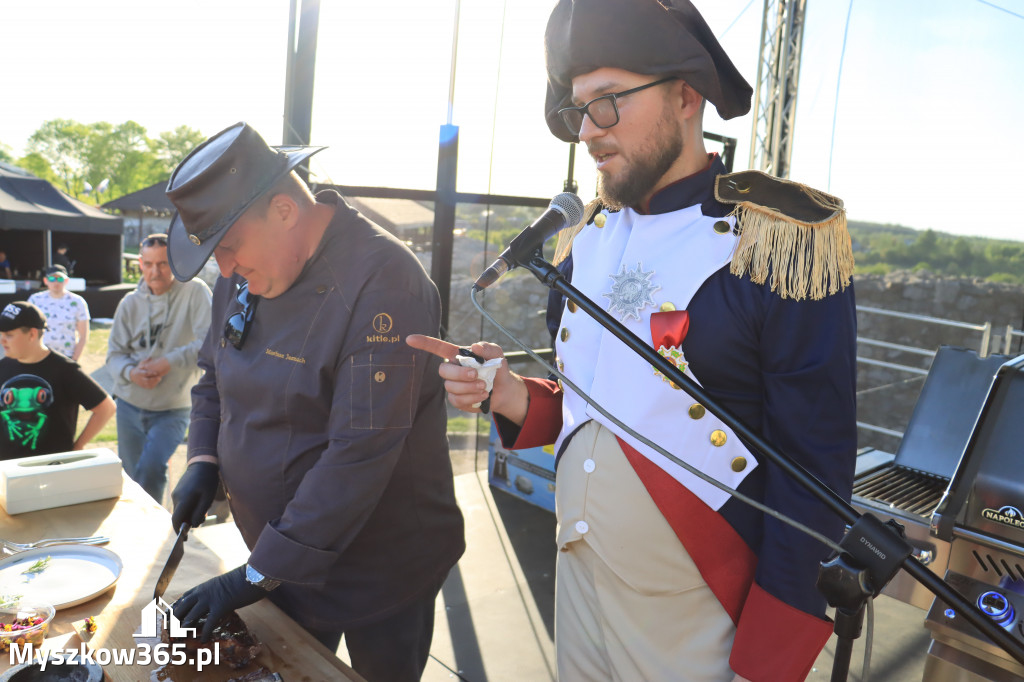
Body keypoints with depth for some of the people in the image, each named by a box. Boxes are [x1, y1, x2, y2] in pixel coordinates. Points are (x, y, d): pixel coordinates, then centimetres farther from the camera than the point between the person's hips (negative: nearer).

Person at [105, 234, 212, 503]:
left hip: (173, 408, -5)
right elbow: (114, 353, 6)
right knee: (130, 478, 14)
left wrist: (167, 363, -22)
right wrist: (131, 372, -15)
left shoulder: (194, 292, -10)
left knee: (150, 468, -23)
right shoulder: (130, 303, 5)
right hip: (129, 405, 5)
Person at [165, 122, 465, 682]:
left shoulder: (382, 283, -28)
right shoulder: (247, 269, -1)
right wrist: (204, 457, -4)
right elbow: (214, 376, 14)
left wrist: (259, 576, -24)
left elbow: (361, 453, -30)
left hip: (379, 570, -6)